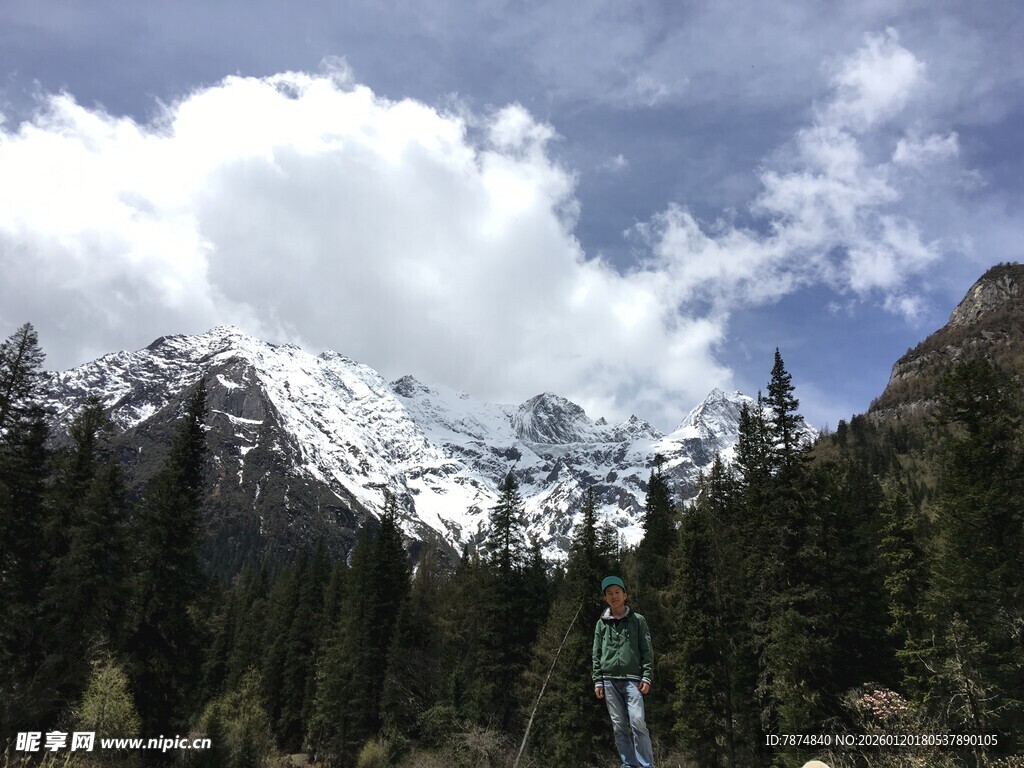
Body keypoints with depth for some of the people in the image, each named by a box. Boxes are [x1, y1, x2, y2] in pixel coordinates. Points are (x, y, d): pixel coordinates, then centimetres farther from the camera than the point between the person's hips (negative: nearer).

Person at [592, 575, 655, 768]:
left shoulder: (638, 620, 6)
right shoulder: (601, 624, 12)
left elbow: (647, 651, 3)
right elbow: (597, 655, 11)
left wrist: (647, 677, -6)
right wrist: (598, 681, 4)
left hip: (632, 679, -3)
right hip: (609, 680, 3)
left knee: (637, 721, -14)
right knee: (619, 726, 2)